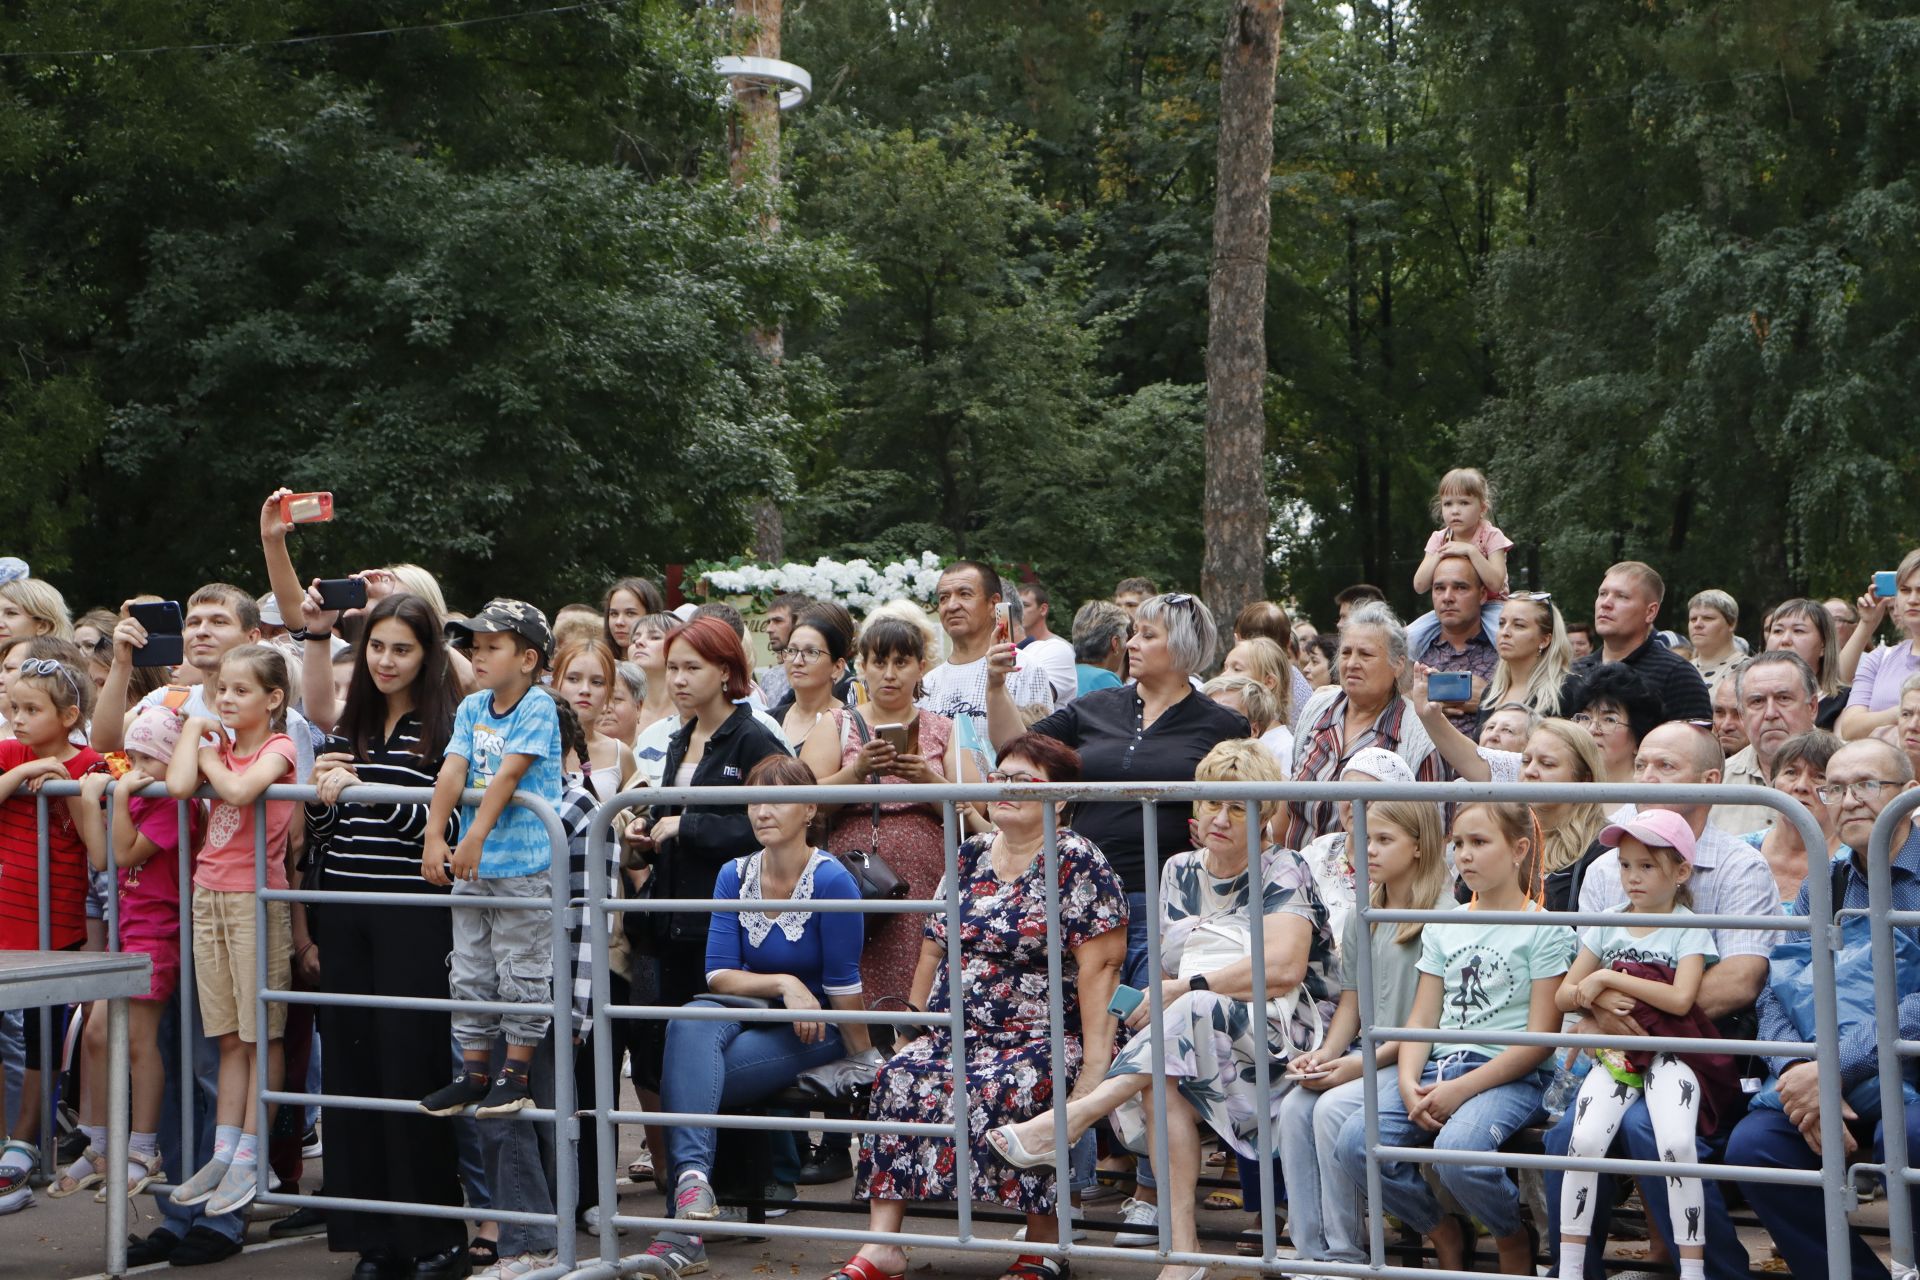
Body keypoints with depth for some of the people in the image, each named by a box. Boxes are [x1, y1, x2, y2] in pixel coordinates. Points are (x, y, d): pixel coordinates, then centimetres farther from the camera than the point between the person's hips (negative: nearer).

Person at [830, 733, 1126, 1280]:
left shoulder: (1078, 863, -3)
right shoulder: (970, 856, 16)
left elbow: (1100, 965, -10)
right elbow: (935, 949, 20)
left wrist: (1094, 1063, -18)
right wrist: (911, 1028, 14)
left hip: (1043, 1037, -5)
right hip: (956, 1031, 5)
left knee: (998, 1089, -35)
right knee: (899, 1075, -24)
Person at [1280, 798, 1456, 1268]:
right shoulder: (1361, 919, 14)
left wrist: (1365, 1062, -17)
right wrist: (1326, 1054, -2)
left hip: (1414, 1058, -7)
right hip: (1366, 1054, 7)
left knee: (1334, 1109, -26)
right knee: (1294, 1108, -17)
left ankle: (1344, 1254, -15)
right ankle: (1310, 1252, -14)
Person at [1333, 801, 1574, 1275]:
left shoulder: (1544, 929, -1)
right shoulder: (1443, 927, 18)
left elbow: (1539, 1040, -9)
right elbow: (1422, 1020, 12)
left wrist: (1462, 1090, -17)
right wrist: (1409, 1084, -9)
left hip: (1510, 1075, -6)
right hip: (1440, 1065, 6)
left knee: (1457, 1147, -35)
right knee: (1356, 1139, -20)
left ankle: (1515, 1238, -3)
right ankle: (1443, 1233, 4)